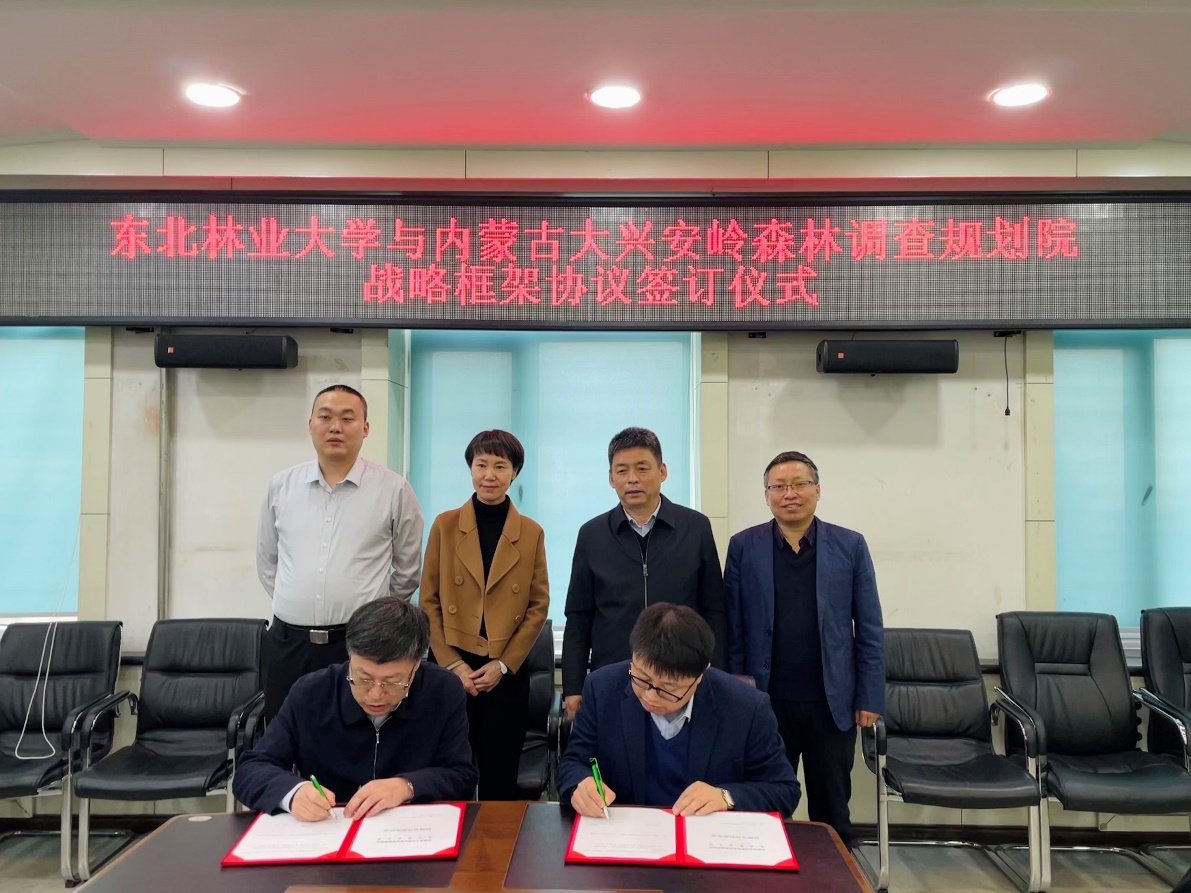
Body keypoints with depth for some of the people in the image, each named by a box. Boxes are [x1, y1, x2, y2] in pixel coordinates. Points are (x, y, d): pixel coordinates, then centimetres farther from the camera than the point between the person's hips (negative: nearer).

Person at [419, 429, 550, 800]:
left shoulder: (531, 532, 3)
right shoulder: (445, 525, 2)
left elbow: (539, 605, 3)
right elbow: (429, 601, 2)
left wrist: (503, 664, -5)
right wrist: (453, 664, -6)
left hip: (508, 671, 0)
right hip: (453, 667, 0)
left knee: (500, 778, 8)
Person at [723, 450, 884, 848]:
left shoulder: (850, 546, 1)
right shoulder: (743, 547, 0)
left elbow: (869, 629, 2)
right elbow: (733, 629, 0)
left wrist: (870, 698, -2)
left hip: (832, 702, 1)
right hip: (765, 702, 0)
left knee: (832, 812, 13)